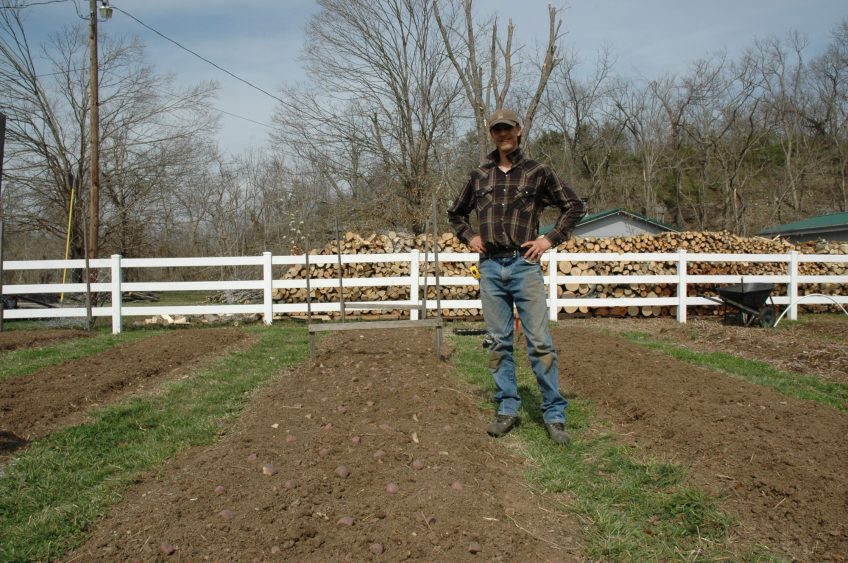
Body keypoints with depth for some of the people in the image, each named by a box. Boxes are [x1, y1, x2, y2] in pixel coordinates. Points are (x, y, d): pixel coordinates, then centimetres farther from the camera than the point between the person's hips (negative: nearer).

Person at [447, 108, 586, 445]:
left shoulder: (538, 173, 5)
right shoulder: (479, 176, 13)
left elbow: (575, 206, 10)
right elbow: (456, 214, 27)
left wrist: (550, 239, 0)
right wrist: (469, 237, 10)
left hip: (525, 265, -3)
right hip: (490, 266, 3)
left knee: (540, 341, -4)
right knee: (499, 342, 7)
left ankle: (554, 414, 4)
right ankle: (507, 410, 16)